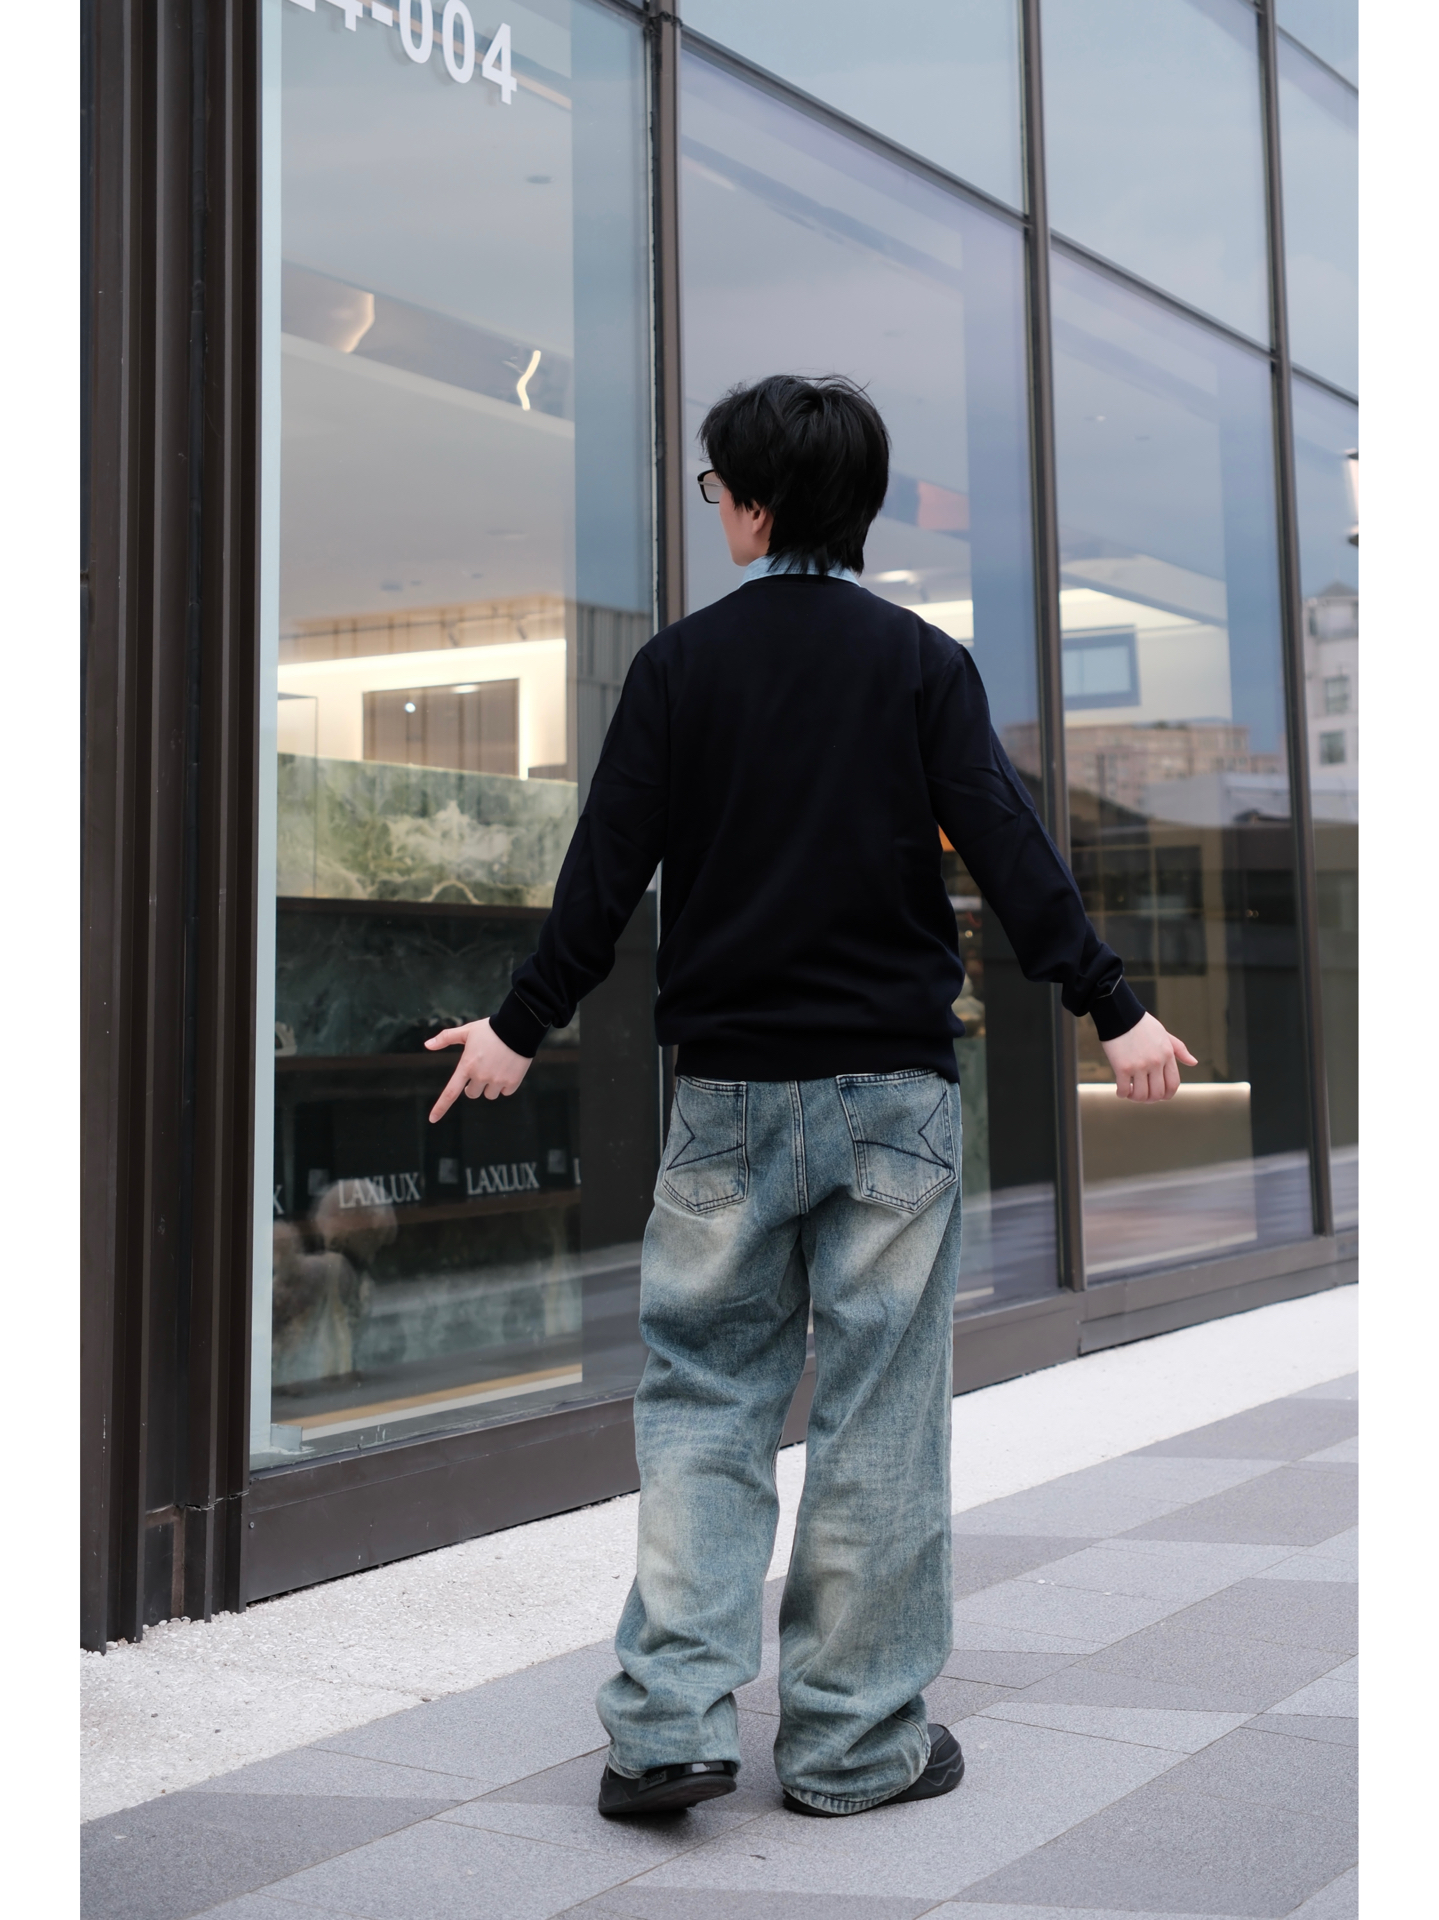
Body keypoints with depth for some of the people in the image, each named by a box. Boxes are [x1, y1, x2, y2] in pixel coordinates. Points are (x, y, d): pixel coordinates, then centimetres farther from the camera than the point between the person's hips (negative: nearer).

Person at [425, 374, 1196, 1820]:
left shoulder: (679, 665, 2)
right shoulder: (921, 661, 1)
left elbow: (606, 871, 0)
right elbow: (1007, 847, -7)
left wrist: (520, 1027, 10)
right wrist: (1112, 1009, -4)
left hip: (726, 1089, 1)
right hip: (893, 1087, 0)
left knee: (702, 1392, 10)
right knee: (878, 1408, 5)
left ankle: (668, 1722, 4)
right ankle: (854, 1740, 12)